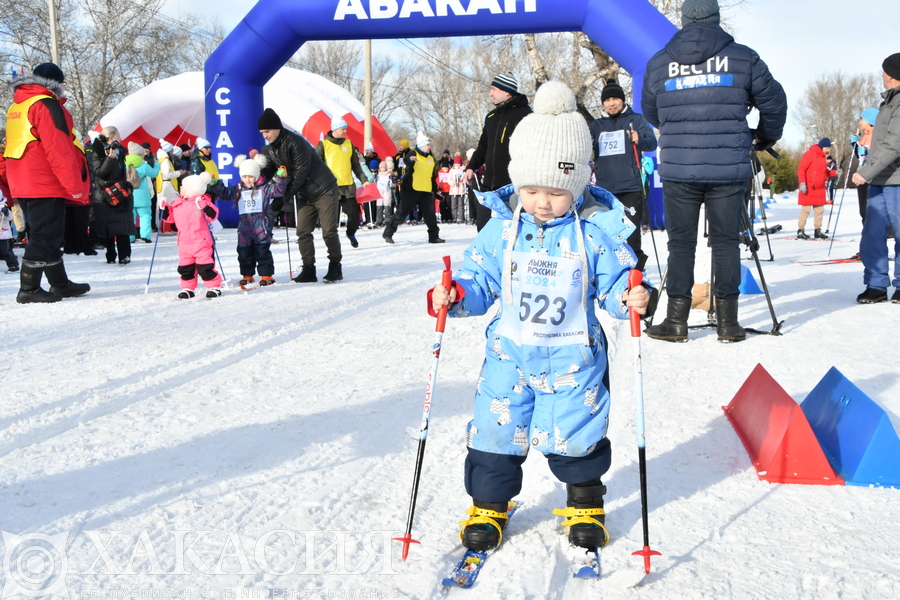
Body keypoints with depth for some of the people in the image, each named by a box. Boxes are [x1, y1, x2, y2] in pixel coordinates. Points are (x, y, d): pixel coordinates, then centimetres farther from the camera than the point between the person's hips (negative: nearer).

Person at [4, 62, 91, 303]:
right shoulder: (46, 105, -12)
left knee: (48, 236, 16)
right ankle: (28, 290, -3)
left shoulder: (16, 107, 18)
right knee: (44, 237, -4)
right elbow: (59, 149, -19)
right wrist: (75, 185, -17)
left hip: (22, 185, 10)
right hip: (46, 186, -9)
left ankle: (60, 285, 24)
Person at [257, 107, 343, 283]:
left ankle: (335, 267, 7)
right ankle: (309, 270, 7)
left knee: (329, 232, -5)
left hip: (324, 191, -8)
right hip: (304, 195, 8)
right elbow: (269, 174, 8)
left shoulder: (296, 142, -21)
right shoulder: (269, 150, 5)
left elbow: (301, 172, -23)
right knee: (303, 233, 1)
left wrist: (286, 196, -19)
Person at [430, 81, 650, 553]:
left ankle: (585, 506, 33)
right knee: (494, 432, 6)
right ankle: (488, 504, 29)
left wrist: (629, 298, -25)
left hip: (573, 356, -2)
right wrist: (456, 294, -17)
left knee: (575, 437, 7)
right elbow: (480, 280, 2)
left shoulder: (597, 229, -7)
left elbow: (614, 282, -4)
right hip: (509, 353, 2)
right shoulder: (502, 227, -3)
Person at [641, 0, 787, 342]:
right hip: (729, 169, 0)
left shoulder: (658, 63, 8)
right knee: (726, 241, 6)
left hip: (677, 170, 1)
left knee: (680, 242, 7)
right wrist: (766, 138, 33)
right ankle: (728, 323, 10)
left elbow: (649, 112, 20)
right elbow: (774, 103, 14)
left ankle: (676, 320, 7)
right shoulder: (743, 58, 5)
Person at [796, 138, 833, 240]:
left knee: (820, 210, 9)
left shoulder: (823, 157, 16)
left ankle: (818, 231, 15)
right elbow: (801, 169, -15)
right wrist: (802, 183, -22)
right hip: (808, 189, -8)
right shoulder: (810, 154, -10)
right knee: (806, 209, -5)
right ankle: (800, 231, 1)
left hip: (820, 189, 8)